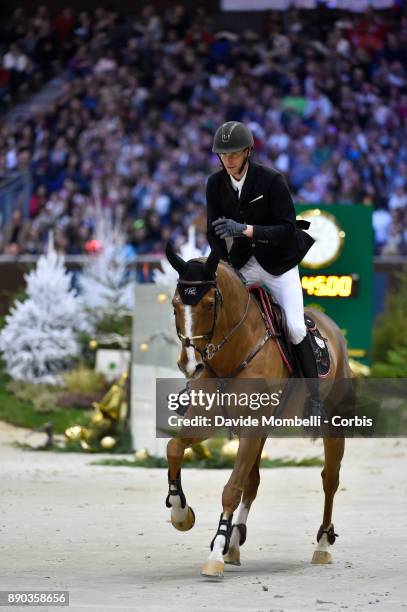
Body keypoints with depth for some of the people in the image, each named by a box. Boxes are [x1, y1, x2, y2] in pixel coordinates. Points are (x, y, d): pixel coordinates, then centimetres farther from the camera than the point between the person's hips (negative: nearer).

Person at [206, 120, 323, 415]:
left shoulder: (272, 180, -20)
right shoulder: (216, 184, -5)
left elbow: (288, 228, -24)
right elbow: (213, 232, 2)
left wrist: (245, 230, -36)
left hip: (279, 263, -5)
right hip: (242, 263, 5)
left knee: (295, 327, -16)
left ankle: (315, 399, -5)